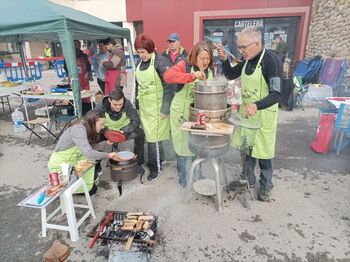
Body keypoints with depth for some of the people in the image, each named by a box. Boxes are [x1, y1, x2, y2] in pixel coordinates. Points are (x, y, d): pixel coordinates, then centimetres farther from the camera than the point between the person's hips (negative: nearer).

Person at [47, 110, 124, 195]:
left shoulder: (86, 128, 0)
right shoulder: (78, 129, -28)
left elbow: (91, 147, 0)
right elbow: (88, 152, -39)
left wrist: (105, 143, -7)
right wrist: (108, 155, -29)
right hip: (59, 165, -9)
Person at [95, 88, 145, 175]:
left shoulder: (127, 104, -25)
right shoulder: (100, 107, -24)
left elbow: (136, 121, -19)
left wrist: (123, 132, -34)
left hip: (124, 128, 0)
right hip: (107, 130, 0)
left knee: (140, 133, -26)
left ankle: (139, 163, -8)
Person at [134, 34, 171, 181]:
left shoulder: (160, 62, -14)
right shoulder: (140, 62, 8)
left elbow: (167, 86, -15)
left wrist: (164, 108, -18)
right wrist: (137, 103, 16)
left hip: (156, 106, -7)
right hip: (144, 105, 7)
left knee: (154, 136, -1)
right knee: (148, 134, 14)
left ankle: (156, 166, 15)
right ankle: (160, 158, 34)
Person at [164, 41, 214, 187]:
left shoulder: (209, 71, 3)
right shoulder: (185, 65, -15)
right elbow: (167, 75, -33)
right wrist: (191, 75, -42)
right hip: (182, 113, -5)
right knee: (184, 146, 8)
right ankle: (183, 178, 29)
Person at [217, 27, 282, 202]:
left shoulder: (271, 60, -19)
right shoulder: (247, 60, 2)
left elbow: (276, 94, -24)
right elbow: (230, 75, 15)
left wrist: (256, 105, -41)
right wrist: (224, 60, -3)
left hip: (263, 113, -6)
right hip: (246, 111, 7)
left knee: (262, 151, 8)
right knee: (246, 147, 16)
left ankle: (266, 185, 30)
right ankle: (248, 178, 36)